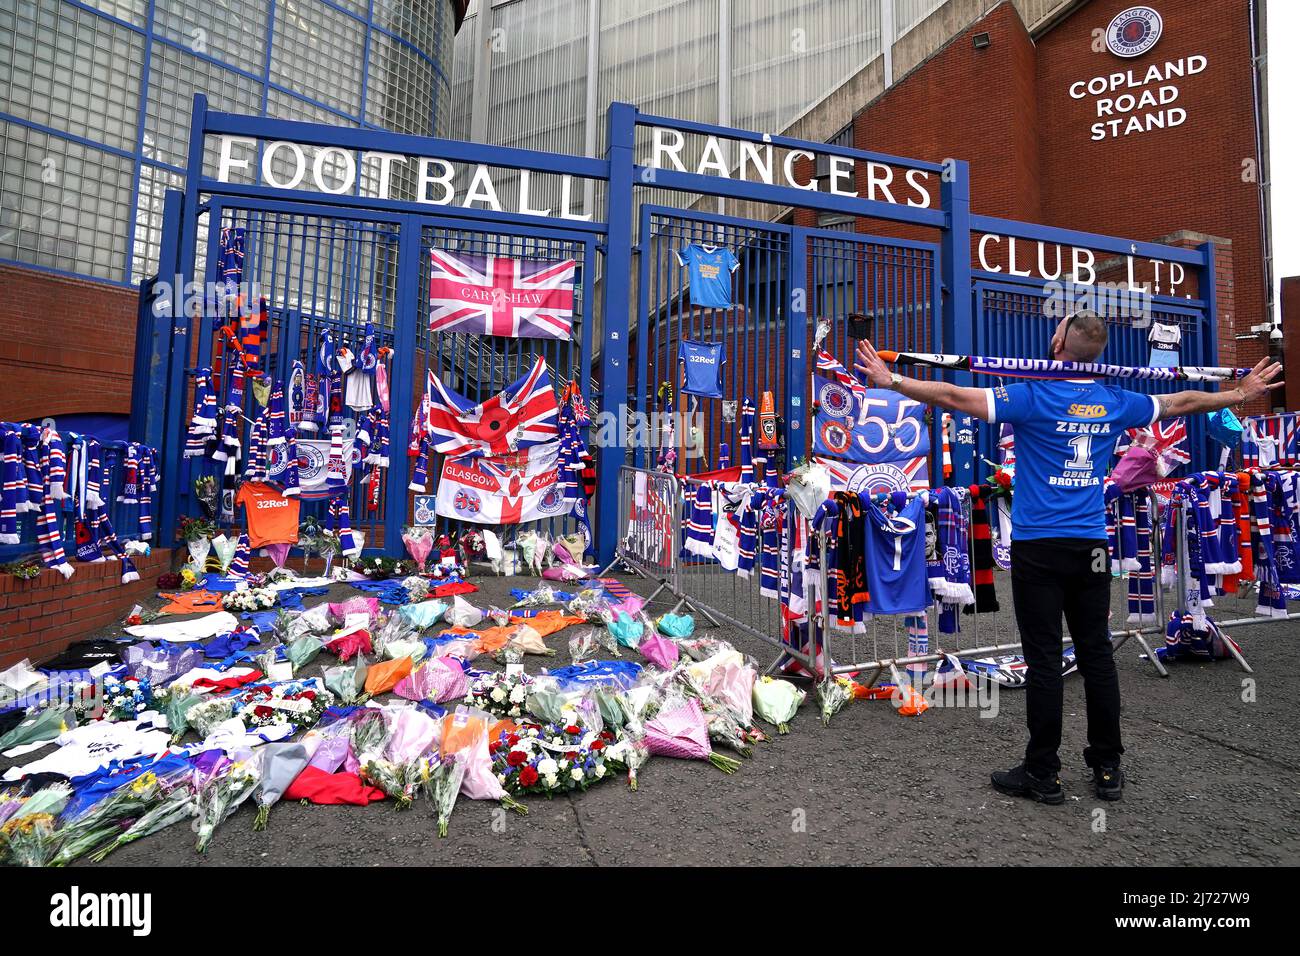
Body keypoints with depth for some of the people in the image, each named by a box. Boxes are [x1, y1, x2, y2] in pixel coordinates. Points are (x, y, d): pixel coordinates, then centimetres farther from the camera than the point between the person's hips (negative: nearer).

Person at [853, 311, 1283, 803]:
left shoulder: (1033, 397, -10)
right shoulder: (1116, 402, 7)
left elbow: (954, 397, -17)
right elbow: (1182, 402, 24)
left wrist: (890, 380, -13)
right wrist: (1242, 394, 42)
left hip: (1038, 546, -5)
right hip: (1091, 547, 5)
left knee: (1044, 660, 0)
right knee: (1096, 655, 13)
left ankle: (1043, 775, 11)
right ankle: (1107, 769, 25)